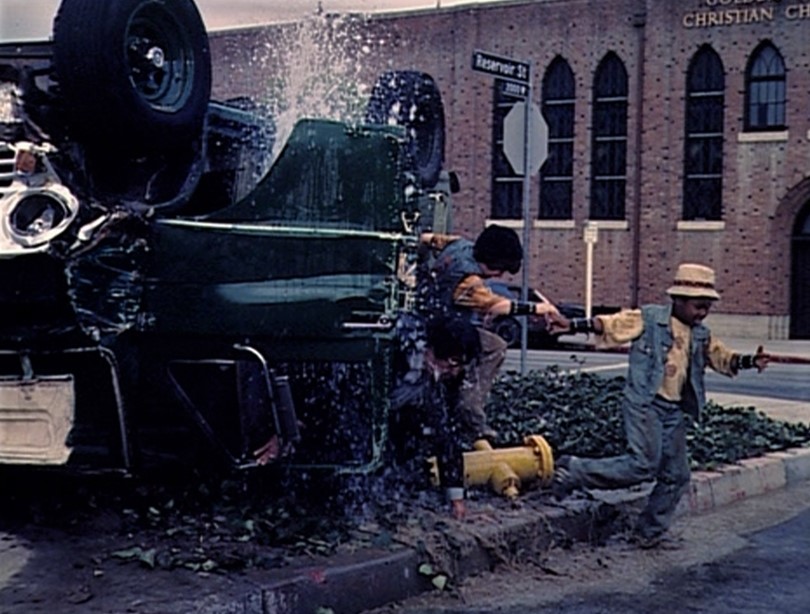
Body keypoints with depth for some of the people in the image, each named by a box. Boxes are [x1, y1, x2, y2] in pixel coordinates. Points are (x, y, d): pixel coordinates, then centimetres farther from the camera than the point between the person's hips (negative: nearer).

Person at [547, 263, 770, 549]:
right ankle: (574, 471, -9)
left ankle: (649, 533, 20)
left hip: (673, 411, 8)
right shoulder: (648, 318, -6)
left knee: (676, 476, 7)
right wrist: (573, 325, -24)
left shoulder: (701, 336, 14)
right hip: (644, 404, -7)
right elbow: (609, 323, -12)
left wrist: (751, 361, 0)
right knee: (643, 464, -21)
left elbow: (724, 358, 19)